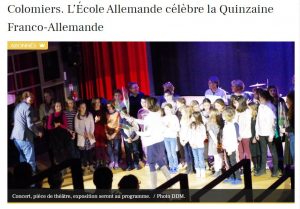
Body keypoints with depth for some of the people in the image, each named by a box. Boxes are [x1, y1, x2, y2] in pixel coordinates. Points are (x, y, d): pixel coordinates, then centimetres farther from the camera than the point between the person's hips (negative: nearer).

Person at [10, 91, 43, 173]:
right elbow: (30, 124, -17)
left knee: (23, 158, 20)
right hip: (24, 136, -9)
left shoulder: (17, 106, 14)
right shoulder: (27, 107, -11)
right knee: (30, 160, -2)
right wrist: (37, 132, 0)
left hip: (16, 136, 9)